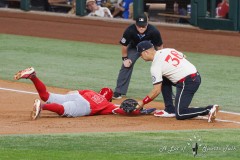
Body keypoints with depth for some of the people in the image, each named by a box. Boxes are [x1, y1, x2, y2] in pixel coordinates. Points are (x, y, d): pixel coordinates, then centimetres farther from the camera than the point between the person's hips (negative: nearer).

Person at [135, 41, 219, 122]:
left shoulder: (155, 65, -8)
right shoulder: (167, 50, 15)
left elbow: (156, 91, -9)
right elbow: (183, 57, 22)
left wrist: (142, 103, 2)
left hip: (187, 83, -9)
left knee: (180, 114, -7)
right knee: (164, 80, 23)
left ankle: (209, 110, -18)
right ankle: (170, 109, 20)